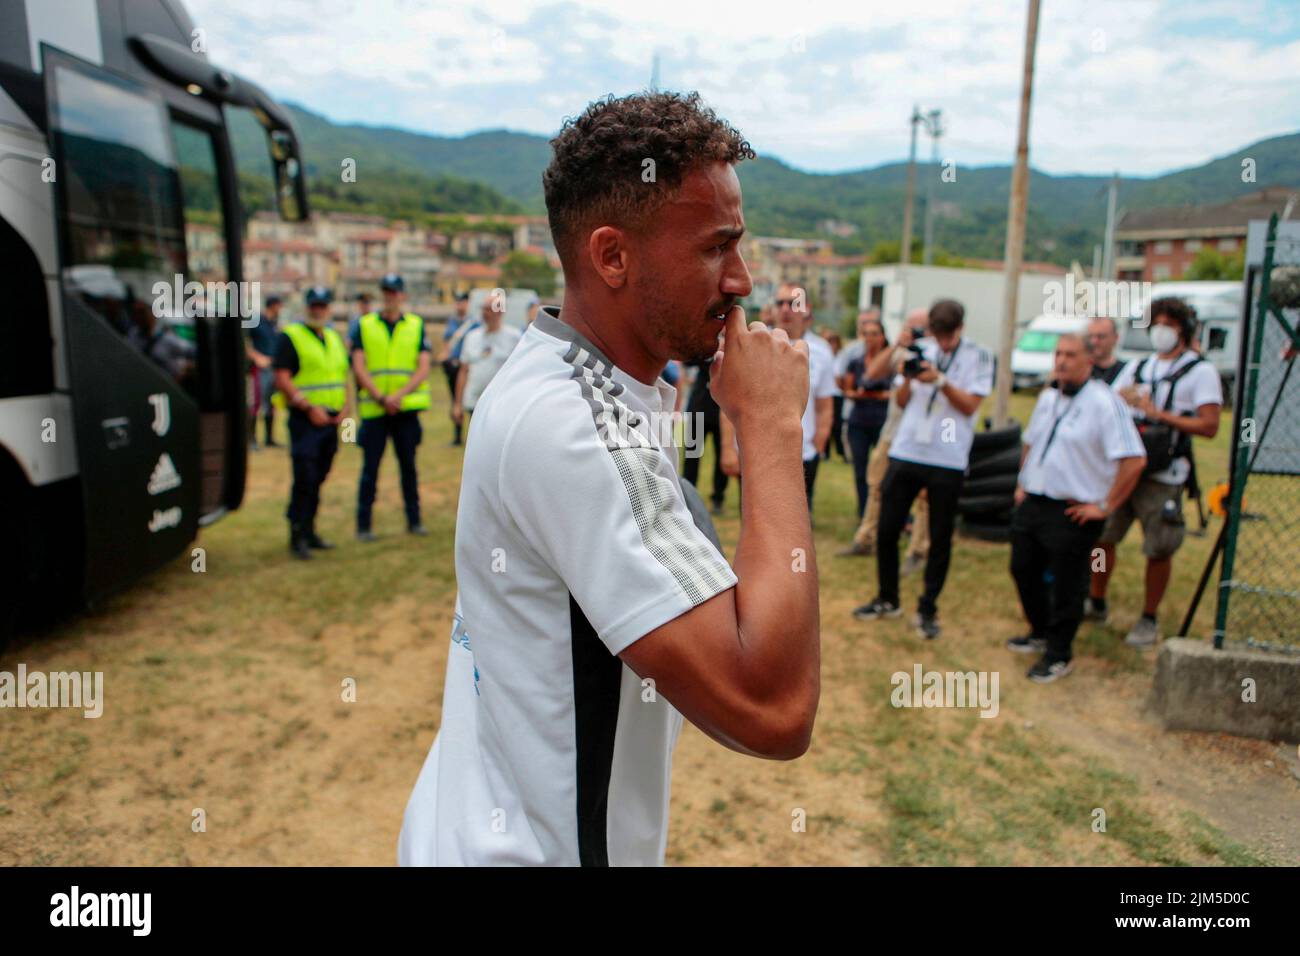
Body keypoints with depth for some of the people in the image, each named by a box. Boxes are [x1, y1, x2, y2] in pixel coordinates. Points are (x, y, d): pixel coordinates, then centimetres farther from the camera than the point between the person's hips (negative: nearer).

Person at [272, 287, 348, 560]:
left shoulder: (334, 338, 17)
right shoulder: (290, 337, -4)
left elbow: (343, 376, 21)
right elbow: (282, 379, -12)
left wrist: (343, 409, 6)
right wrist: (309, 407, -18)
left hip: (331, 421, 6)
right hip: (305, 421, -6)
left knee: (318, 479, 12)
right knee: (305, 479, -10)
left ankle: (309, 532, 21)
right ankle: (297, 536, -2)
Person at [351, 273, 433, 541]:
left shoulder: (417, 326, 6)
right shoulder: (364, 326, 5)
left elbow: (424, 368, -2)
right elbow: (359, 367, -2)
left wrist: (399, 395, -14)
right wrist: (381, 398, -14)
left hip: (407, 408, 1)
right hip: (373, 408, -1)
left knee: (408, 466, 8)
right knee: (370, 468, 1)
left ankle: (414, 520, 18)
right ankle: (363, 525, 8)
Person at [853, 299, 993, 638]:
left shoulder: (979, 358, -1)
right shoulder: (921, 350, 6)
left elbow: (970, 406, -8)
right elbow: (901, 401, 8)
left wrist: (940, 380, -20)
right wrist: (908, 378, -12)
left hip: (948, 461, -3)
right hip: (905, 453, 3)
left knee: (940, 539, 5)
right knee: (887, 529, 6)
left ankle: (928, 609, 18)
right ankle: (887, 599, 23)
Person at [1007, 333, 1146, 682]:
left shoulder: (1104, 402, -15)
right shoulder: (1048, 396, 10)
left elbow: (1134, 459, -20)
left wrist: (1105, 506, -17)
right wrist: (1022, 483, 15)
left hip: (1073, 513, -7)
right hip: (1032, 504, 8)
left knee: (1066, 587, 3)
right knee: (1024, 570, 18)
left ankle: (1058, 656, 21)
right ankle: (1040, 633, 40)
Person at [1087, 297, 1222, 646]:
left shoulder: (1201, 371, -1)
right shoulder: (1137, 367, 16)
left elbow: (1209, 426, -10)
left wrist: (1158, 413, -14)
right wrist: (1122, 399, -10)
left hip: (1163, 476, -5)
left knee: (1159, 551, 1)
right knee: (1101, 536, 7)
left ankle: (1149, 620, 16)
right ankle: (1096, 604, 25)